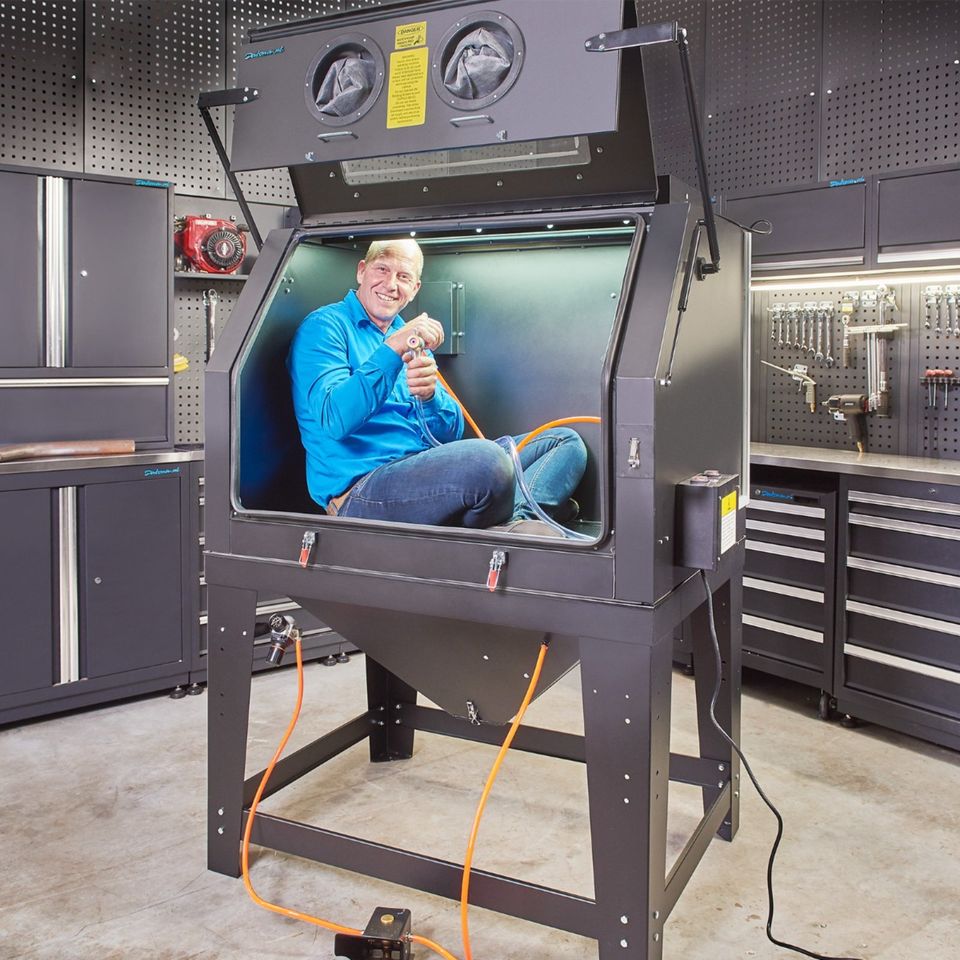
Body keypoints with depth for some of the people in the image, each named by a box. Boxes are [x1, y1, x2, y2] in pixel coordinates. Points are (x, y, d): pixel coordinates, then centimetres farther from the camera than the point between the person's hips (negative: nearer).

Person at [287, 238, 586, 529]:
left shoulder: (412, 338, 21)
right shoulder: (324, 326, 0)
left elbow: (451, 433, 12)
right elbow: (334, 421, -17)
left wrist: (429, 394, -10)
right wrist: (392, 349, -23)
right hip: (360, 488, -8)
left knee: (566, 441, 1)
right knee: (486, 460, -38)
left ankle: (519, 518, -26)